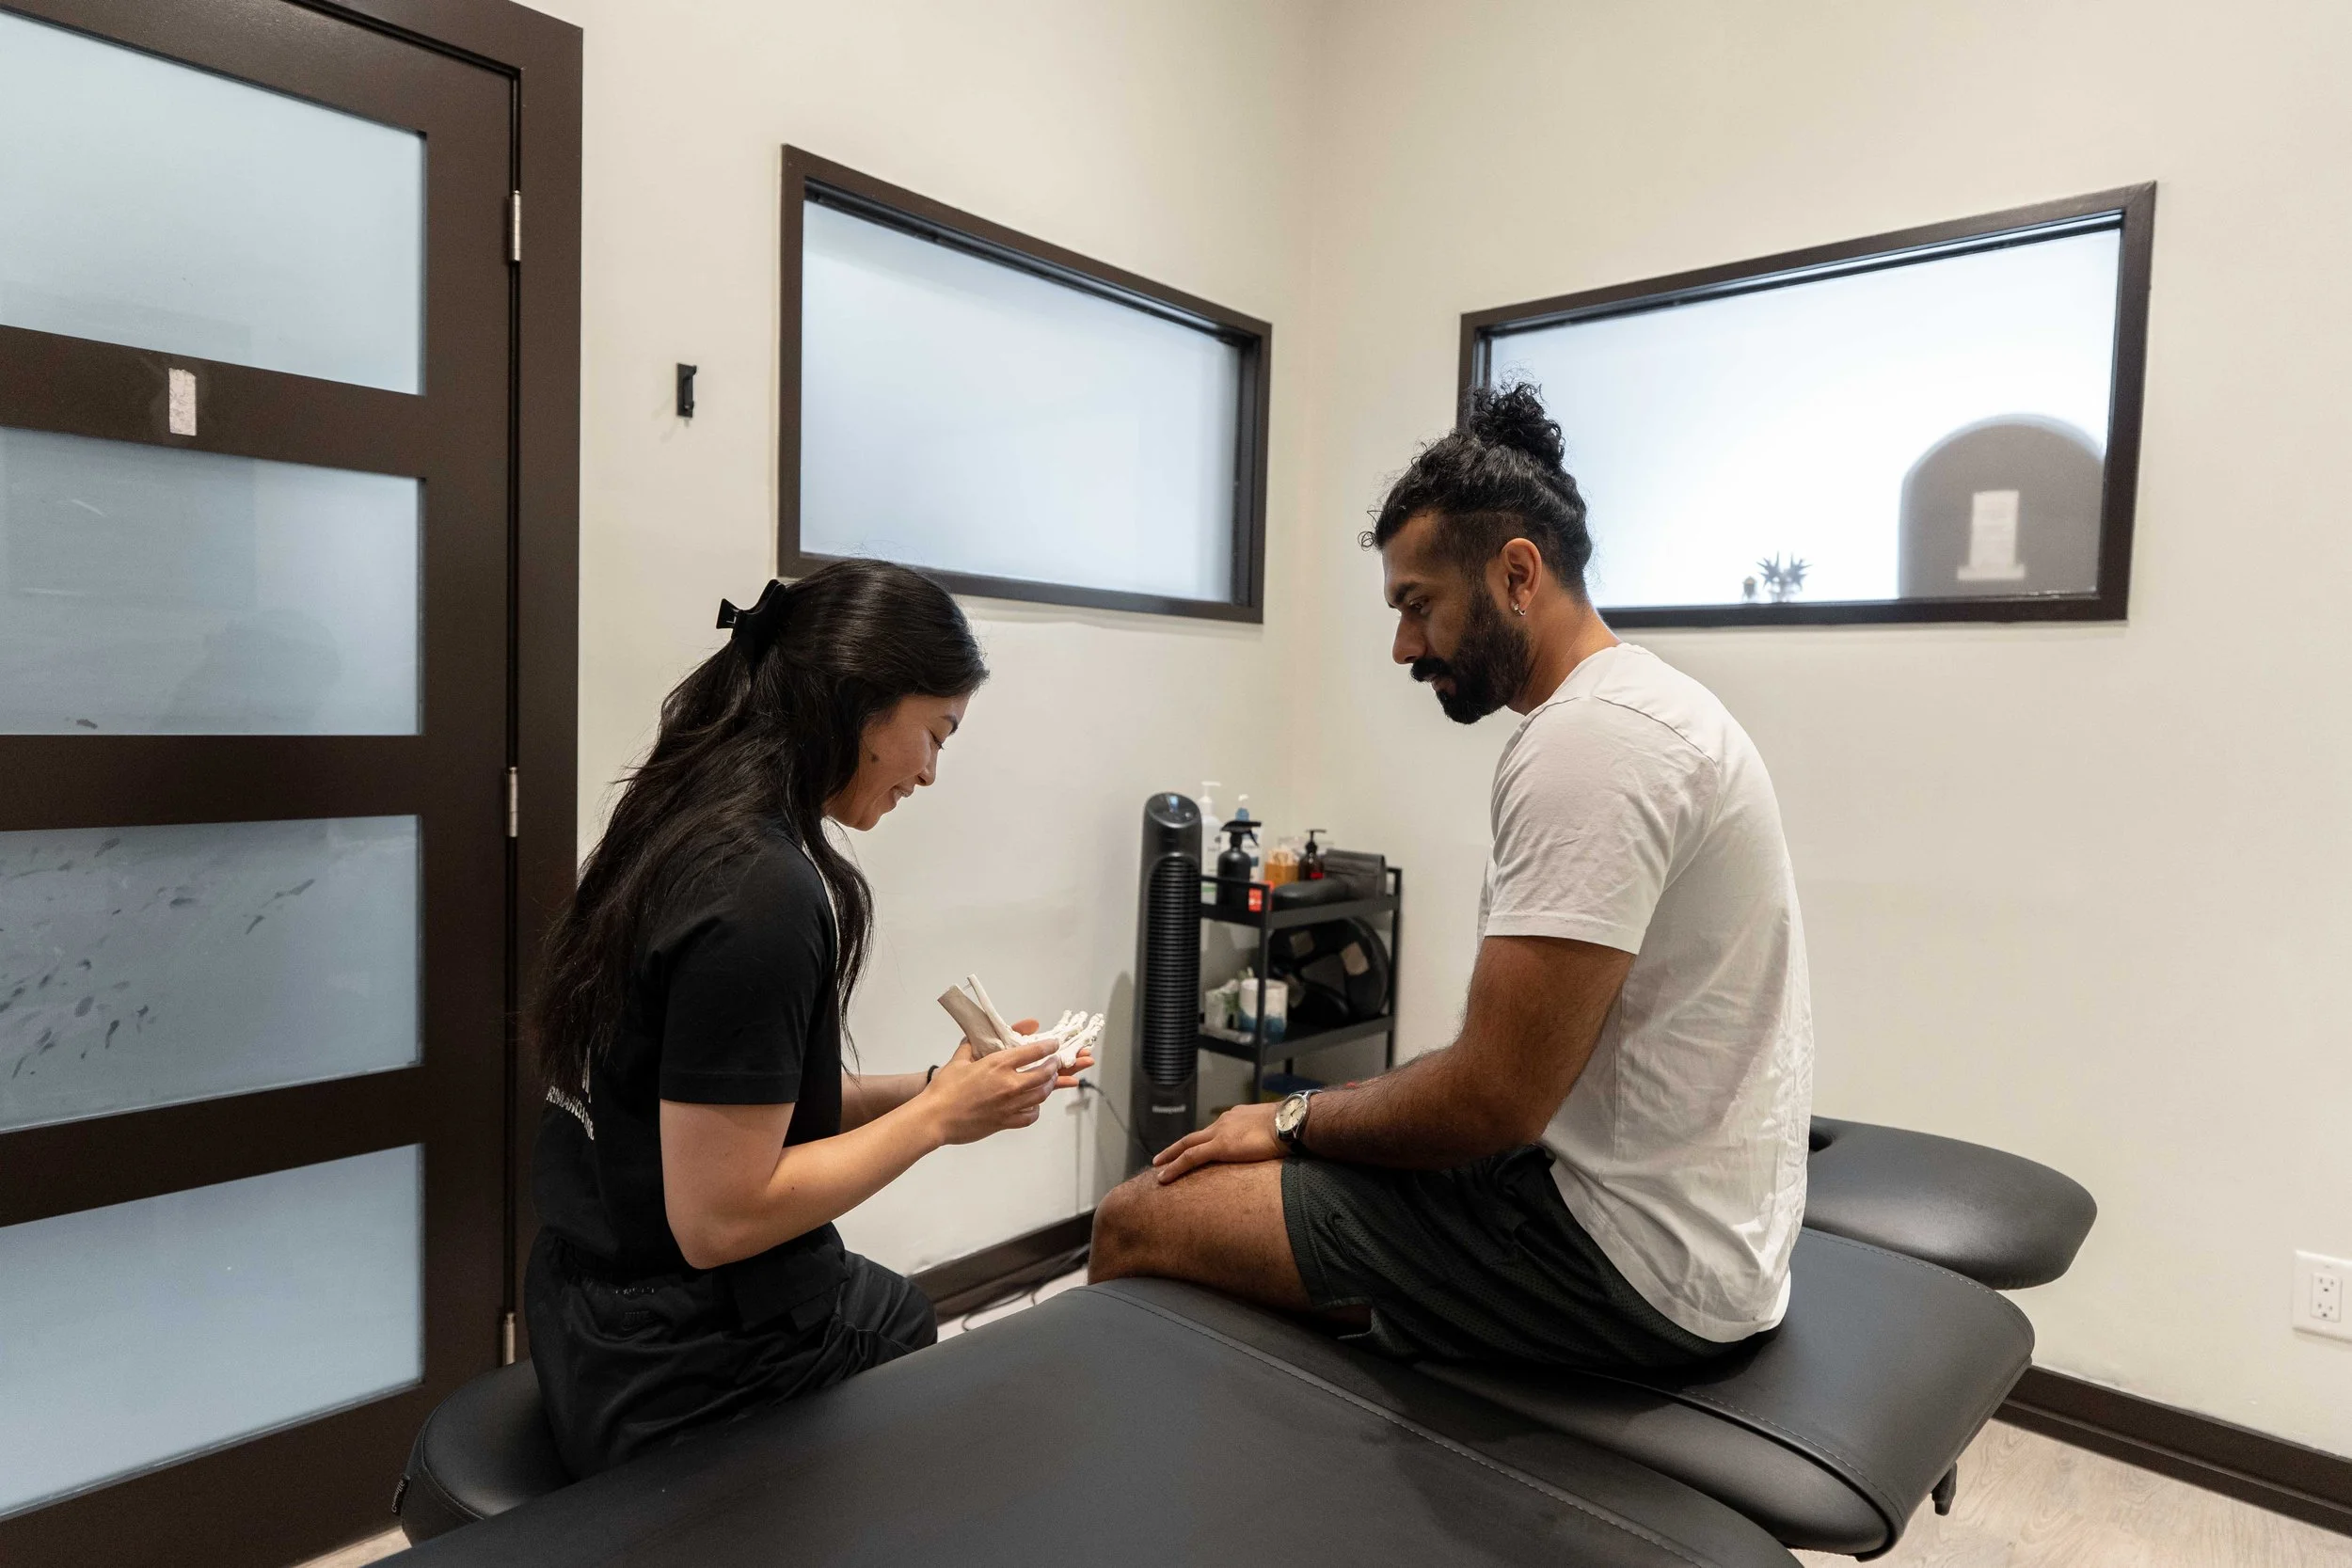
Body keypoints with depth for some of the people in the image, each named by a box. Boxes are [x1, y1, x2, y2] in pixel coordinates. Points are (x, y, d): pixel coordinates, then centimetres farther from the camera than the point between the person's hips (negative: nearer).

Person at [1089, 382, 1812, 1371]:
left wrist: (1298, 1119, -7)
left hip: (1634, 1260, -10)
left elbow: (1495, 1100, -24)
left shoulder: (1588, 741, -22)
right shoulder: (1636, 706, 12)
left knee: (1140, 1222, -10)